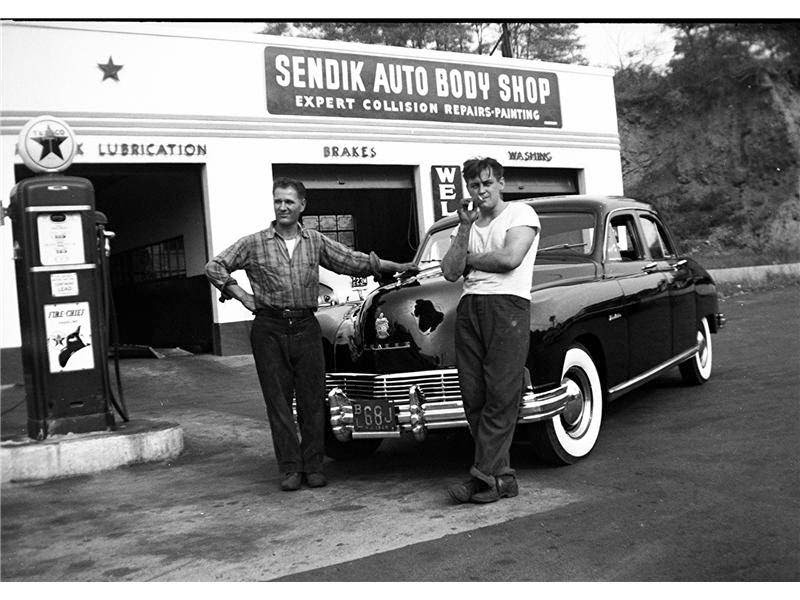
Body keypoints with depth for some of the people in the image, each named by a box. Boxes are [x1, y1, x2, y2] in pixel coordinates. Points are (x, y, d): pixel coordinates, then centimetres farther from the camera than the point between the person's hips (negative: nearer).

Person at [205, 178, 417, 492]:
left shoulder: (316, 241, 9)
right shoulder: (254, 243, 3)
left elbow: (353, 261, 12)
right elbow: (214, 267, 7)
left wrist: (398, 266, 7)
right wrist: (241, 295, -2)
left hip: (306, 327, 2)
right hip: (269, 329, -1)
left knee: (312, 399, 2)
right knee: (278, 401, 0)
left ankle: (313, 466, 12)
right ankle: (291, 468, 7)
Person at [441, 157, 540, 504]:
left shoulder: (521, 213, 8)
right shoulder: (469, 225, 25)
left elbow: (509, 258, -10)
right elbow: (451, 272, 11)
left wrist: (469, 258, 6)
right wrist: (464, 229, 4)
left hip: (508, 304, -5)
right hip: (468, 307, 6)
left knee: (501, 395, -11)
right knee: (474, 397, -2)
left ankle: (483, 476, -12)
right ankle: (501, 477, 4)